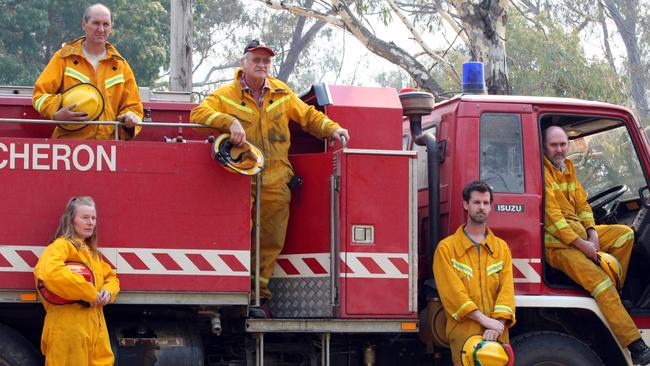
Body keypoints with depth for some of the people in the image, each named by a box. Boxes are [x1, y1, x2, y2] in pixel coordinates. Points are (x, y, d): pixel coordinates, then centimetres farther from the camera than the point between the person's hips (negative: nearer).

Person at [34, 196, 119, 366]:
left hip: (95, 326, 9)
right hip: (68, 328, -9)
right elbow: (49, 272, -28)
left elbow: (111, 276, 26)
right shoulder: (61, 245, -9)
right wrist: (90, 293, -23)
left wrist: (108, 292, 0)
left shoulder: (91, 251, 20)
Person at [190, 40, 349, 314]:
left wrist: (331, 128, 4)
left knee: (272, 240, 5)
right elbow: (199, 113, -12)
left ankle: (259, 291, 16)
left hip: (275, 183, 4)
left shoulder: (282, 93, 13)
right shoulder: (226, 95, 1)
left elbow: (307, 115, 21)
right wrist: (230, 122, -27)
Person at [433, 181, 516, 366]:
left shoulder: (501, 248, 16)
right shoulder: (446, 248, 5)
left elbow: (507, 289, 5)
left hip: (497, 334, 3)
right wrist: (485, 319, -15)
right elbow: (452, 290, -6)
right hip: (464, 331, -3)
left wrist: (498, 324, -13)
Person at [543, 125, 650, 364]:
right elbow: (552, 216, -18)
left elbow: (582, 204, 17)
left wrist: (592, 233, -2)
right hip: (557, 244, -9)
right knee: (599, 281, -24)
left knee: (624, 234, -3)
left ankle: (612, 296, -4)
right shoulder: (542, 171, -11)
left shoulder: (568, 167, 17)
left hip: (580, 234, 9)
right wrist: (581, 244, -19)